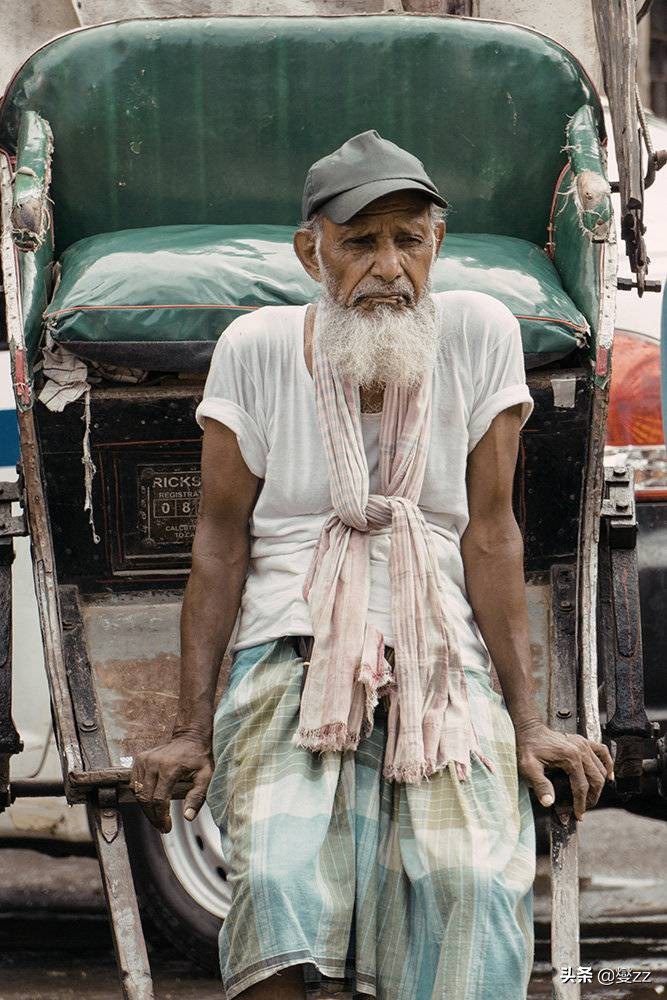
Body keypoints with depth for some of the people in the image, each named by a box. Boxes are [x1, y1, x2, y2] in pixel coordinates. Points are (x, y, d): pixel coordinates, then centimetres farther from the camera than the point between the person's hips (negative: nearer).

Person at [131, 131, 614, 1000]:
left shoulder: (479, 334, 1)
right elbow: (221, 542, 3)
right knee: (278, 876, -28)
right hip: (290, 658, -1)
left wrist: (529, 723, -3)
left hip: (441, 665, 1)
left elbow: (490, 534, 1)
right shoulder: (256, 348, 0)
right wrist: (191, 731, -2)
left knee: (472, 880, -25)